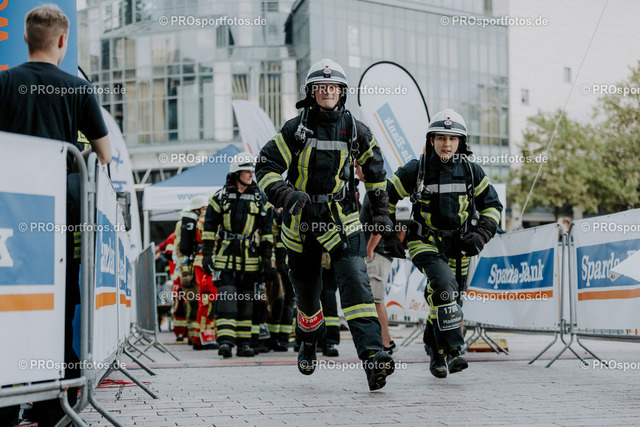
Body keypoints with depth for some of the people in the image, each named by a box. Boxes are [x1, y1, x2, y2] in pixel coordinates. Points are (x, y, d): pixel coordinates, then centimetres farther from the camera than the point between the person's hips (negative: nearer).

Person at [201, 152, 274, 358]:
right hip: (225, 256, -2)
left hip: (250, 257, 2)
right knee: (226, 298, -12)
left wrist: (267, 255, 5)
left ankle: (244, 343, 11)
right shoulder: (220, 196, 2)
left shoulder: (260, 198, 8)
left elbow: (267, 229, 10)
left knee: (246, 301, 6)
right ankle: (225, 341, -16)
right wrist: (206, 254, 0)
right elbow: (209, 226, 5)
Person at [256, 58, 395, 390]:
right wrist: (286, 194, -23)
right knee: (307, 289, 13)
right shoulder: (296, 129, -2)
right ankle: (309, 341, 44)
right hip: (301, 222, 0)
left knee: (355, 281, -20)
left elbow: (374, 166, 18)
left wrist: (381, 210, 18)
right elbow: (265, 167, -4)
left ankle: (372, 354, -30)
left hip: (342, 220, 0)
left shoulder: (354, 130, 3)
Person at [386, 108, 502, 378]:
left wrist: (481, 235, -4)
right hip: (425, 242, -3)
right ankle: (453, 350, -25)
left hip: (458, 246, 3)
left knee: (450, 299, 8)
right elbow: (386, 195, 5)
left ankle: (435, 350, 31)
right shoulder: (415, 171, -7)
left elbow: (492, 205, 10)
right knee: (445, 285, -27)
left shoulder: (472, 172, 0)